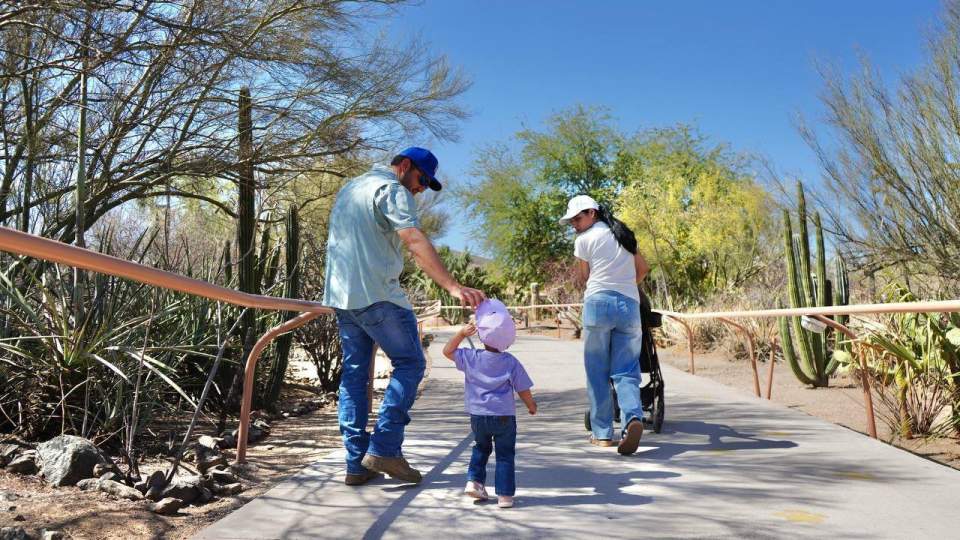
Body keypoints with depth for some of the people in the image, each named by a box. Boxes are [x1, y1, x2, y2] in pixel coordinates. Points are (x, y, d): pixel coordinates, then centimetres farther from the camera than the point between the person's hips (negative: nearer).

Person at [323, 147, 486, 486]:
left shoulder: (349, 188, 23)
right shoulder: (393, 190, -7)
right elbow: (415, 242, -23)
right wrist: (453, 286, -32)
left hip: (340, 294, 9)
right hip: (377, 294, -9)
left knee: (354, 372, 9)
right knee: (409, 364, 1)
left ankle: (356, 464, 10)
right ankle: (384, 448, -6)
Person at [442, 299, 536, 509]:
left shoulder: (471, 357, -7)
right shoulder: (511, 362, -9)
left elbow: (447, 351, 8)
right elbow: (523, 390, -3)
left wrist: (461, 334, 3)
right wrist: (531, 406, 15)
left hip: (478, 416, 2)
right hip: (504, 416, -2)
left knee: (481, 448, 25)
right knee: (505, 454, 8)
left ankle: (474, 481, 14)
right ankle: (505, 495, 7)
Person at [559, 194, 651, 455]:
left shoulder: (584, 240, 2)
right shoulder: (624, 234, 20)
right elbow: (644, 267, 29)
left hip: (599, 303, -5)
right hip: (630, 304, 5)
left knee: (597, 371, 5)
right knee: (626, 371, 4)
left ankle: (602, 433, 7)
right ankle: (633, 417, -21)